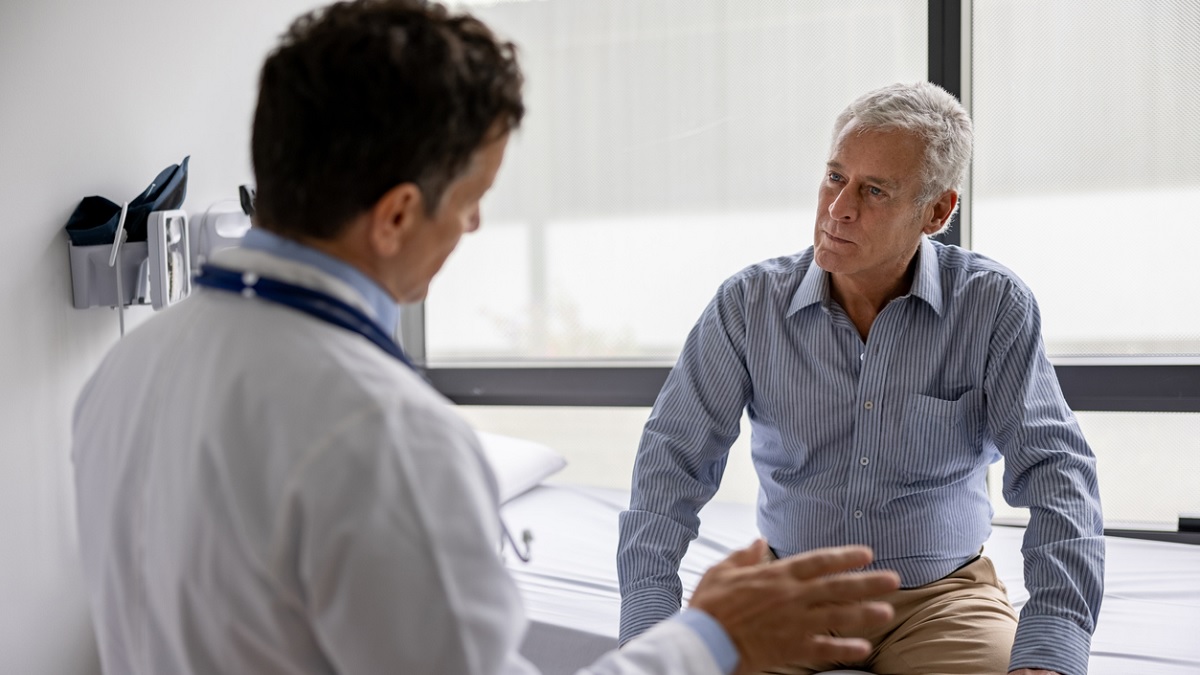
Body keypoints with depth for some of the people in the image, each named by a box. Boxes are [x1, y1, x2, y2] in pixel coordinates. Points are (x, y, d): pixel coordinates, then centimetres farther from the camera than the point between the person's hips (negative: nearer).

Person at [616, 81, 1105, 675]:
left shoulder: (994, 307, -7)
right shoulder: (749, 303, -4)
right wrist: (650, 623, -17)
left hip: (942, 590, 0)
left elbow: (1054, 469, -12)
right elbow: (674, 454, -5)